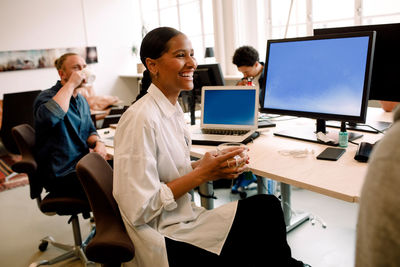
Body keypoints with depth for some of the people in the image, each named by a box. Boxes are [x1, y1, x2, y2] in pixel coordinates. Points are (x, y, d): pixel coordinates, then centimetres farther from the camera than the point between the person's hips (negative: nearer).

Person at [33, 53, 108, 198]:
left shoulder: (82, 100, 14)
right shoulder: (47, 97, -10)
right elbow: (49, 117, -35)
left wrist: (98, 142, -5)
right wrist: (71, 84, -26)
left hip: (82, 165, 8)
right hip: (60, 174, -8)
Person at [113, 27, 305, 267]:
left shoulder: (173, 108, 4)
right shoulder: (140, 120, -22)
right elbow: (139, 209, -21)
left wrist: (217, 165, -4)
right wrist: (202, 173, -20)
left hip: (184, 218, 8)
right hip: (165, 240, -7)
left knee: (267, 206, -6)